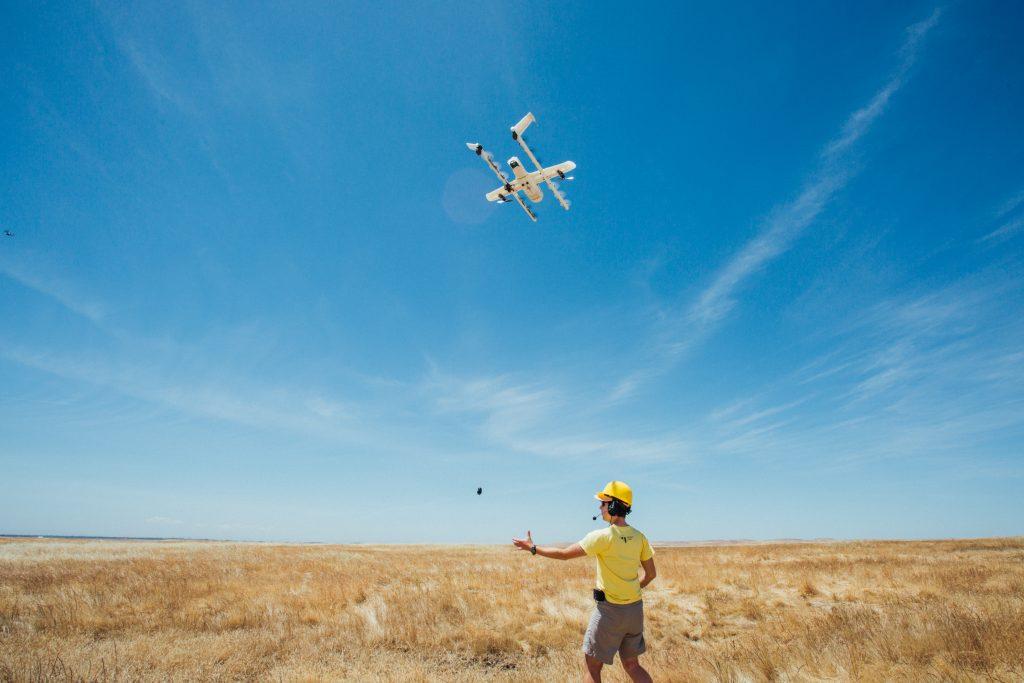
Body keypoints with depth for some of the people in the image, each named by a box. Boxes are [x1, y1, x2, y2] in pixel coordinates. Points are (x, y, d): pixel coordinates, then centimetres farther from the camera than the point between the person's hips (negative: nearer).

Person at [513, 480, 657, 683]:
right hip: (635, 609, 6)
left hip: (610, 610, -6)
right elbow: (651, 574, 7)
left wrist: (533, 548, -3)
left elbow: (564, 554, -14)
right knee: (632, 665, 21)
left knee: (593, 666, 9)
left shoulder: (603, 537, -19)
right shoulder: (639, 537, -2)